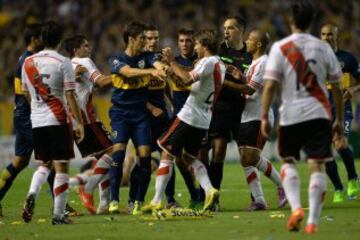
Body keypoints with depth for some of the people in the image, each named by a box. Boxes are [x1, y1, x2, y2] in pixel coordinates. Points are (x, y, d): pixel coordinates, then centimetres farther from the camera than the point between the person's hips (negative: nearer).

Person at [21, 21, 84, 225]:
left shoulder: (28, 62, 7)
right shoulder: (63, 62, -8)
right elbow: (70, 95, -11)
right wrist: (80, 122, -7)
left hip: (36, 121, 5)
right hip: (58, 120, -5)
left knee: (43, 164, 20)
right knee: (62, 167, 0)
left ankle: (32, 195, -5)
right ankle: (59, 214, -4)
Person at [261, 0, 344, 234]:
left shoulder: (280, 47, -1)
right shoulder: (323, 48, 5)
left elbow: (270, 84, -7)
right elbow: (336, 87, 7)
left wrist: (264, 117, -4)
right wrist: (340, 120, 14)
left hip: (290, 114, -1)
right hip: (319, 113, 1)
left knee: (288, 162, 15)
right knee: (317, 165, 1)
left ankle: (296, 208, -6)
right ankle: (313, 221, -5)